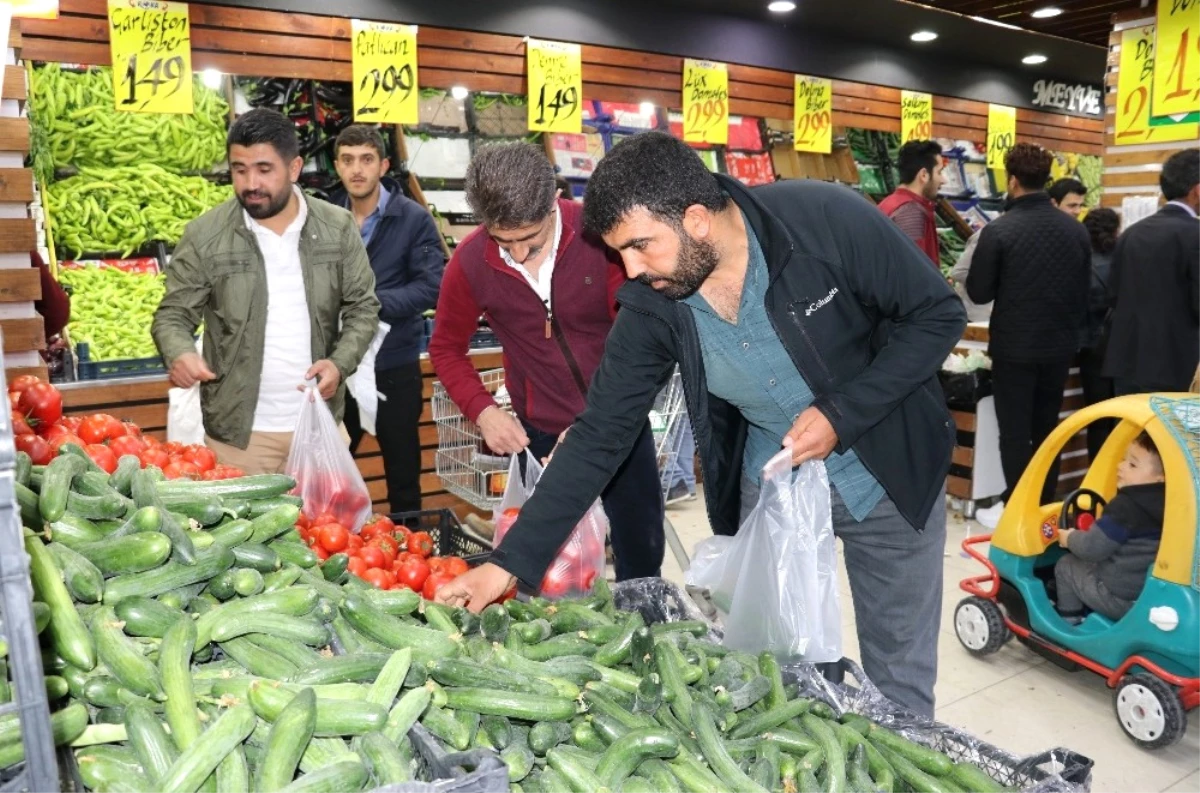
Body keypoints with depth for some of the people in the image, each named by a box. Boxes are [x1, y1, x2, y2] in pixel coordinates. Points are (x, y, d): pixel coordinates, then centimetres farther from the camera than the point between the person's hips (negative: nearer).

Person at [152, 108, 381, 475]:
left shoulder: (338, 228, -1)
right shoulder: (203, 235, -5)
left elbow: (363, 307, 4)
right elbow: (173, 315, -1)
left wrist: (341, 363, -14)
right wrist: (180, 353, -24)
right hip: (238, 430, -1)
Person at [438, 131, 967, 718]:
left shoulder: (826, 220, -25)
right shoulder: (650, 307, -15)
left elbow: (939, 316, -14)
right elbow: (598, 436, -11)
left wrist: (841, 413, -25)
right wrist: (511, 561, -15)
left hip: (887, 473, -2)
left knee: (898, 677, 13)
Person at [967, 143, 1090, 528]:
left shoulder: (999, 230, -16)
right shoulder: (1077, 230, 0)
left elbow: (978, 293, -10)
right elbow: (1083, 293, 8)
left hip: (1015, 347, -5)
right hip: (1060, 345, 5)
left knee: (1014, 432, 5)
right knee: (1046, 428, 16)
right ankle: (1045, 506, 25)